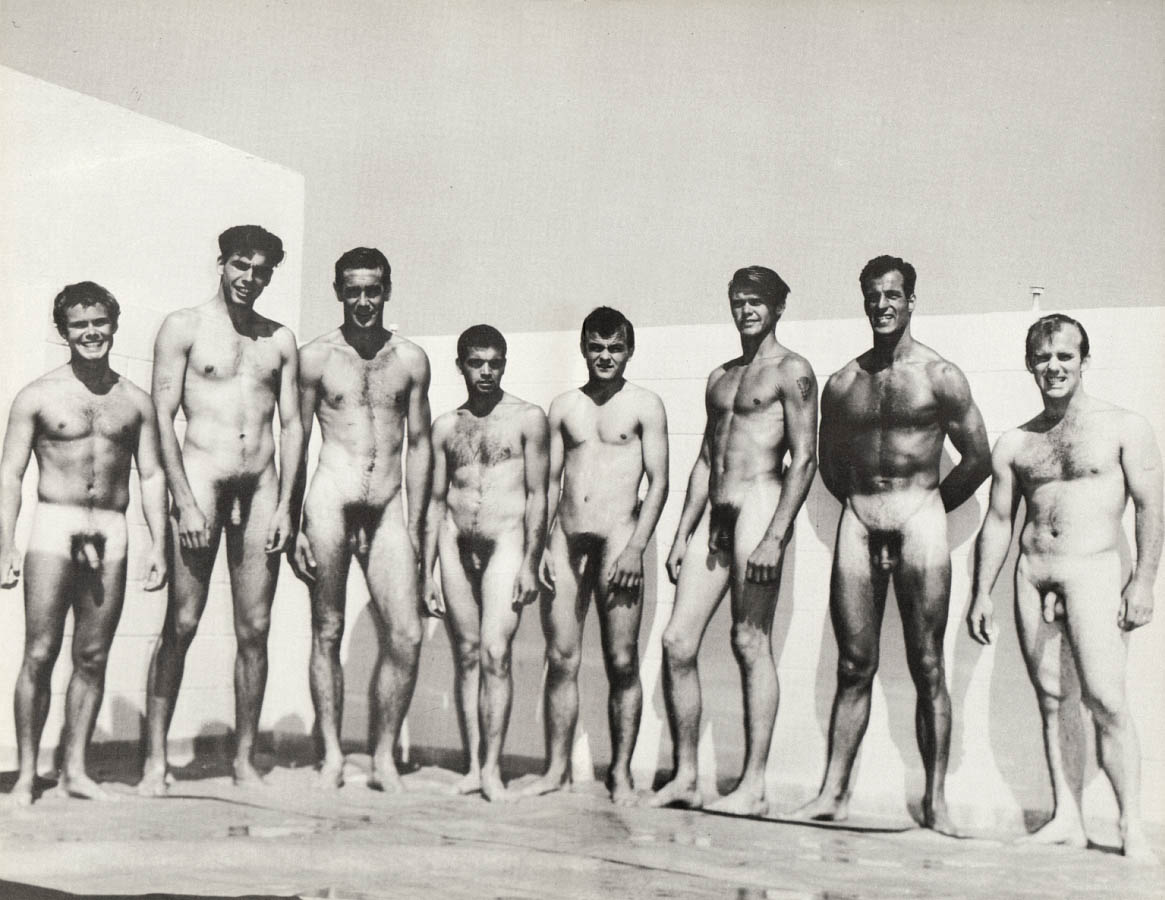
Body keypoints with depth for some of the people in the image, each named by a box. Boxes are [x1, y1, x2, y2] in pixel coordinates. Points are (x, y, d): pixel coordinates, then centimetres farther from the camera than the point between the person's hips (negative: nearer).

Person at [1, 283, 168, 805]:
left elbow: (152, 476, 12)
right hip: (54, 527, -2)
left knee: (93, 658, 4)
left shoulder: (135, 401, 11)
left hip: (111, 532, 3)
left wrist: (158, 543, 4)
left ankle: (75, 769, 12)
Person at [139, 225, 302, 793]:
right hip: (201, 479, -3)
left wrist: (285, 505, 4)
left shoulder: (280, 340, 15)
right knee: (180, 625, -5)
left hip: (261, 487, 4)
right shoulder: (183, 328, 4)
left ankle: (245, 760, 11)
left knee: (255, 629, 3)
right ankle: (155, 760, 2)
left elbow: (292, 425, 13)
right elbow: (163, 418, -3)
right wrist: (184, 503, -11)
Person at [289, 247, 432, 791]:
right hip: (330, 501, -2)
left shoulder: (411, 360, 10)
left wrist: (414, 527, 8)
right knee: (327, 633, 4)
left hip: (388, 508, 2)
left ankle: (384, 758, 9)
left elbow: (418, 445, 13)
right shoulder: (315, 357, 5)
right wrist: (292, 527, 1)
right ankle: (332, 756, 15)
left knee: (406, 637, -5)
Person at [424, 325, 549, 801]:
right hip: (456, 545, 4)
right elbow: (436, 500, 14)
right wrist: (427, 574, 10)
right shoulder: (446, 426, 12)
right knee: (466, 657, 6)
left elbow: (537, 495, 0)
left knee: (495, 653, -12)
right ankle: (472, 765, 12)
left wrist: (530, 564, -7)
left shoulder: (527, 418, 2)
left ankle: (493, 766, -6)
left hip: (506, 543, -3)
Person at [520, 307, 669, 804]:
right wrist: (543, 546, 6)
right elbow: (550, 481, 15)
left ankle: (621, 772, 8)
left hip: (616, 540, -3)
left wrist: (635, 548, -10)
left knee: (622, 663, -1)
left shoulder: (645, 405, 4)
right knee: (560, 658, 3)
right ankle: (556, 767, 11)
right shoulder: (564, 406, 15)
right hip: (566, 539, 3)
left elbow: (659, 482, -1)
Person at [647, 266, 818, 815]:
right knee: (677, 642, 2)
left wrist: (776, 536, -18)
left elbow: (804, 460, -9)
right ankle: (685, 778, 11)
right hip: (714, 514, 7)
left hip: (759, 505, -7)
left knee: (751, 643, -6)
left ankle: (753, 788, 1)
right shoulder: (720, 377, 22)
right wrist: (682, 535, 15)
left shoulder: (790, 371, -1)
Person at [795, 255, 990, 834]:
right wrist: (863, 504, 13)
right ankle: (833, 793, 8)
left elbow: (978, 458, 4)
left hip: (918, 515, -3)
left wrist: (926, 506, 8)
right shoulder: (842, 383, 12)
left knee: (927, 666, -2)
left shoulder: (939, 376, 2)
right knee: (854, 665, 4)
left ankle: (935, 800, 4)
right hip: (857, 519, 3)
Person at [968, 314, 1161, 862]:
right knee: (1052, 700, 4)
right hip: (1031, 574, 4)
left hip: (1093, 572, -4)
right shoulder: (1014, 443, 13)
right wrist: (981, 593, 11)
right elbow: (997, 522, 16)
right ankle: (1067, 818, 9)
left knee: (1105, 700, -13)